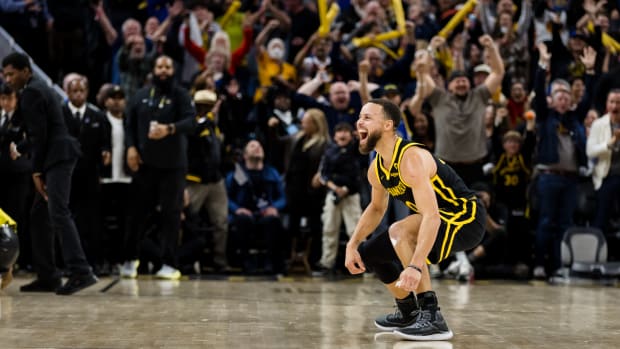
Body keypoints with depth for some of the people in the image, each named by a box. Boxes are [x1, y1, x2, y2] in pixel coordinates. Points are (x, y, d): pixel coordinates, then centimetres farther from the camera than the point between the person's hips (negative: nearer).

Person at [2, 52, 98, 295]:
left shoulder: (31, 93, -9)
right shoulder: (37, 89, 22)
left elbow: (40, 135, -14)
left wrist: (36, 171, -12)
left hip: (57, 157, -11)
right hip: (55, 159, 11)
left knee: (58, 213, -18)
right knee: (39, 215, 11)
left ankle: (80, 272, -26)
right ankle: (47, 277, 12)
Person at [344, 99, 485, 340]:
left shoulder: (411, 159, -27)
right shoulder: (376, 169, 1)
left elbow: (431, 216, -37)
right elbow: (376, 208, 20)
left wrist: (415, 266, -45)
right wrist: (352, 245, 7)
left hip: (466, 219, -9)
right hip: (440, 219, 9)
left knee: (399, 232, -33)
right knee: (369, 253, 9)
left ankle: (432, 317, -29)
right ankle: (408, 312, 29)